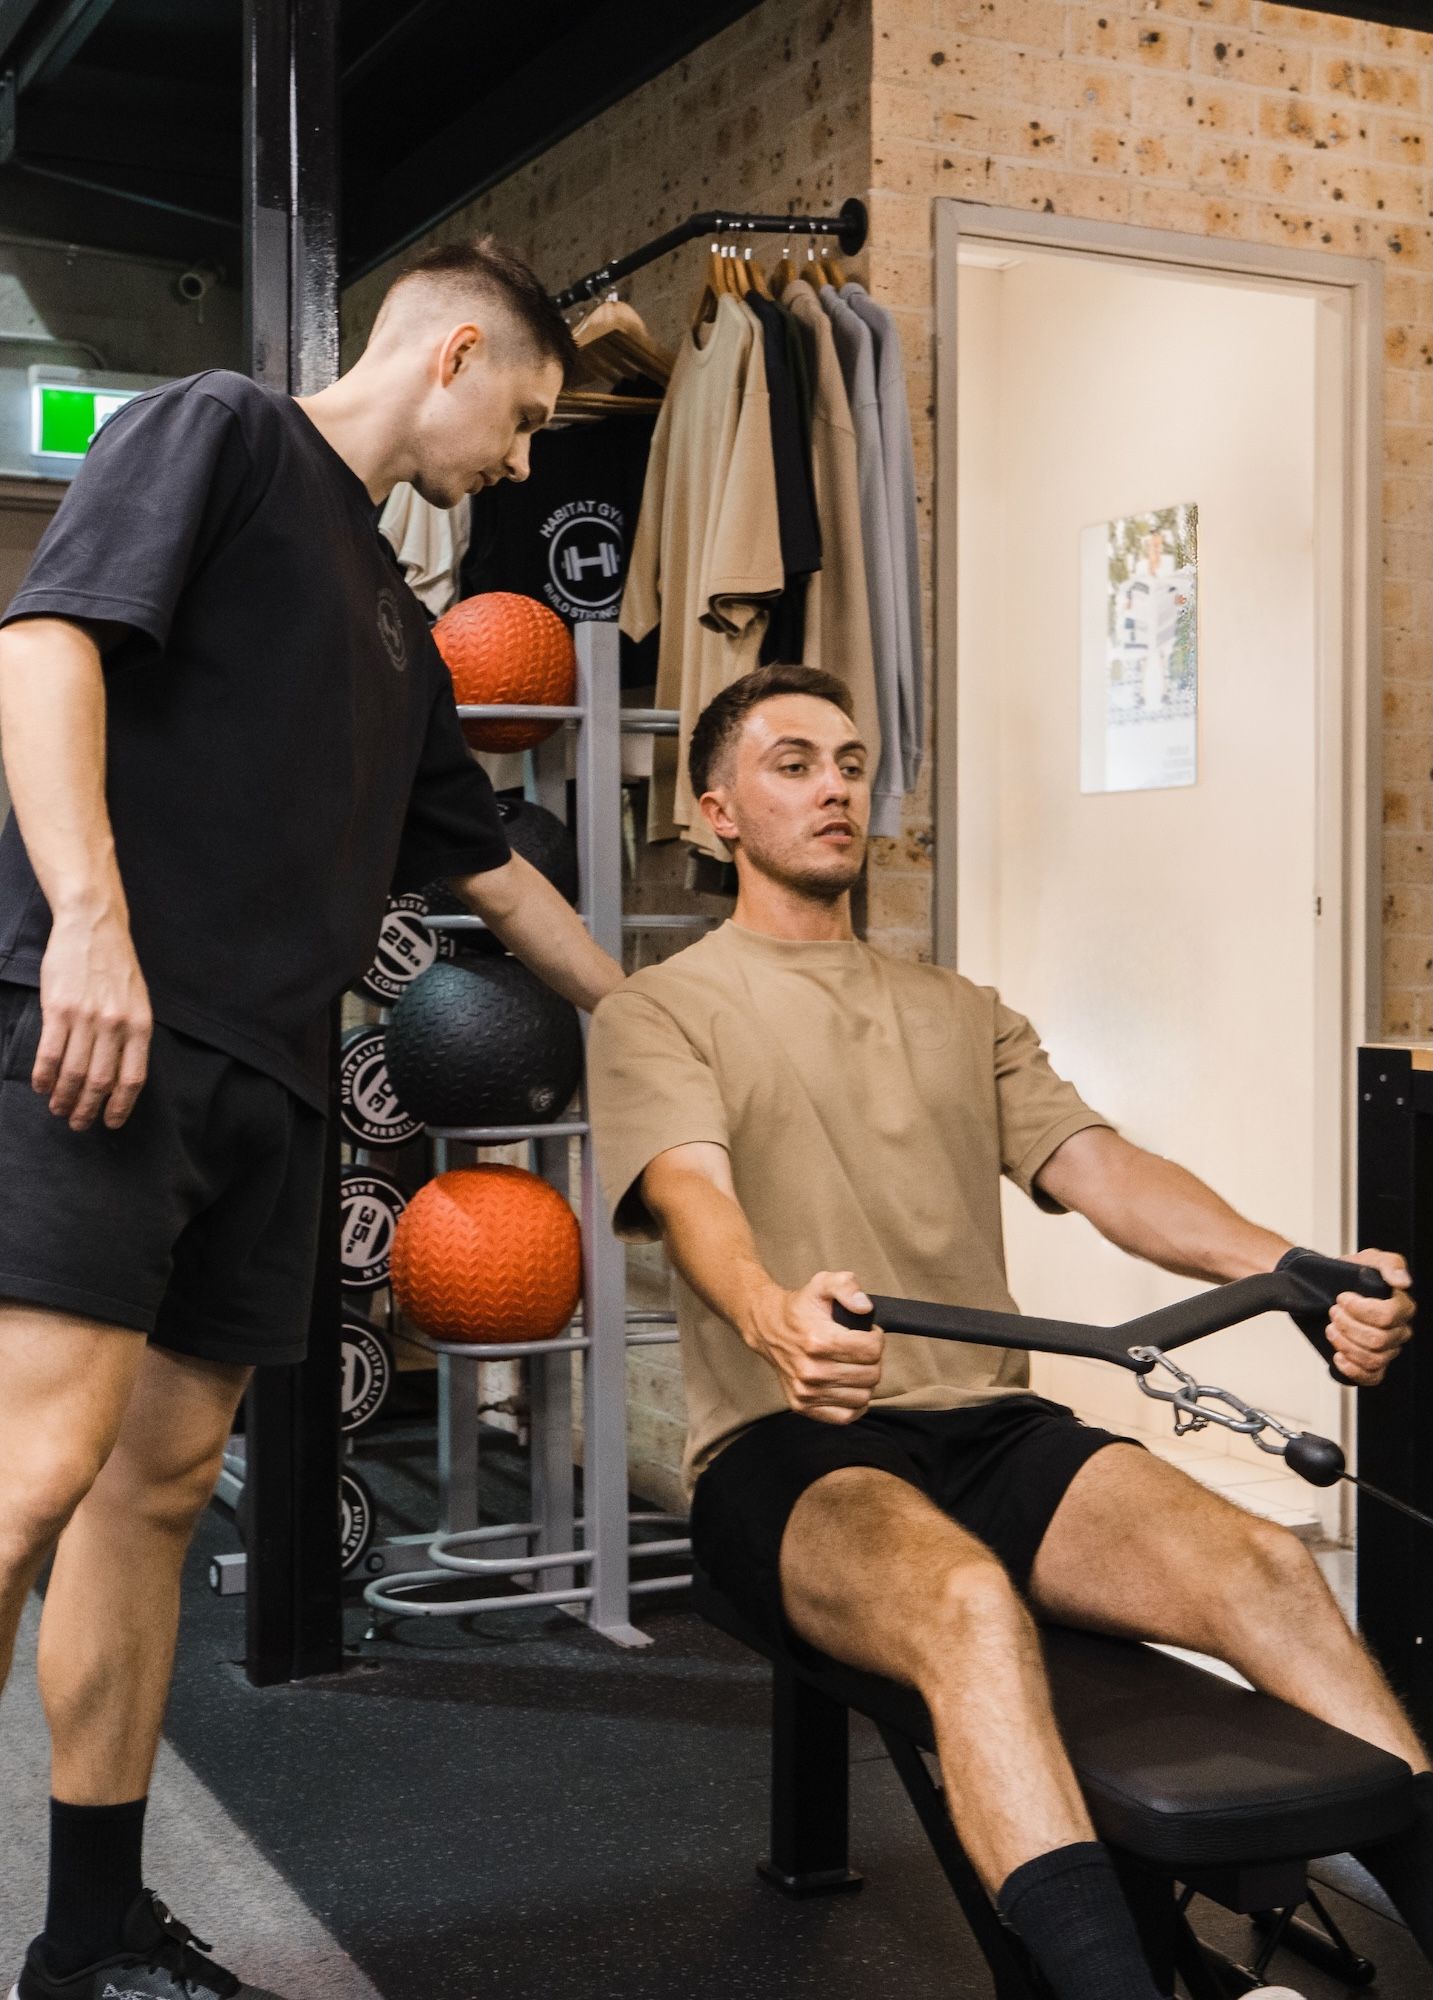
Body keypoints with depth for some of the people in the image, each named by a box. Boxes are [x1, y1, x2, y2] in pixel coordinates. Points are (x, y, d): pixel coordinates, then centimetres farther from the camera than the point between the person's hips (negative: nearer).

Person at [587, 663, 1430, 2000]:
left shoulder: (961, 1013, 23)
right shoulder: (661, 1012, 9)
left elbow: (1101, 1170, 8)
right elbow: (693, 1193, -12)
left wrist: (1296, 1272, -12)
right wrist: (774, 1317, -37)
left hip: (993, 1426, 4)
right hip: (789, 1445, -4)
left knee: (1262, 1566, -25)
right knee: (967, 1602, -38)